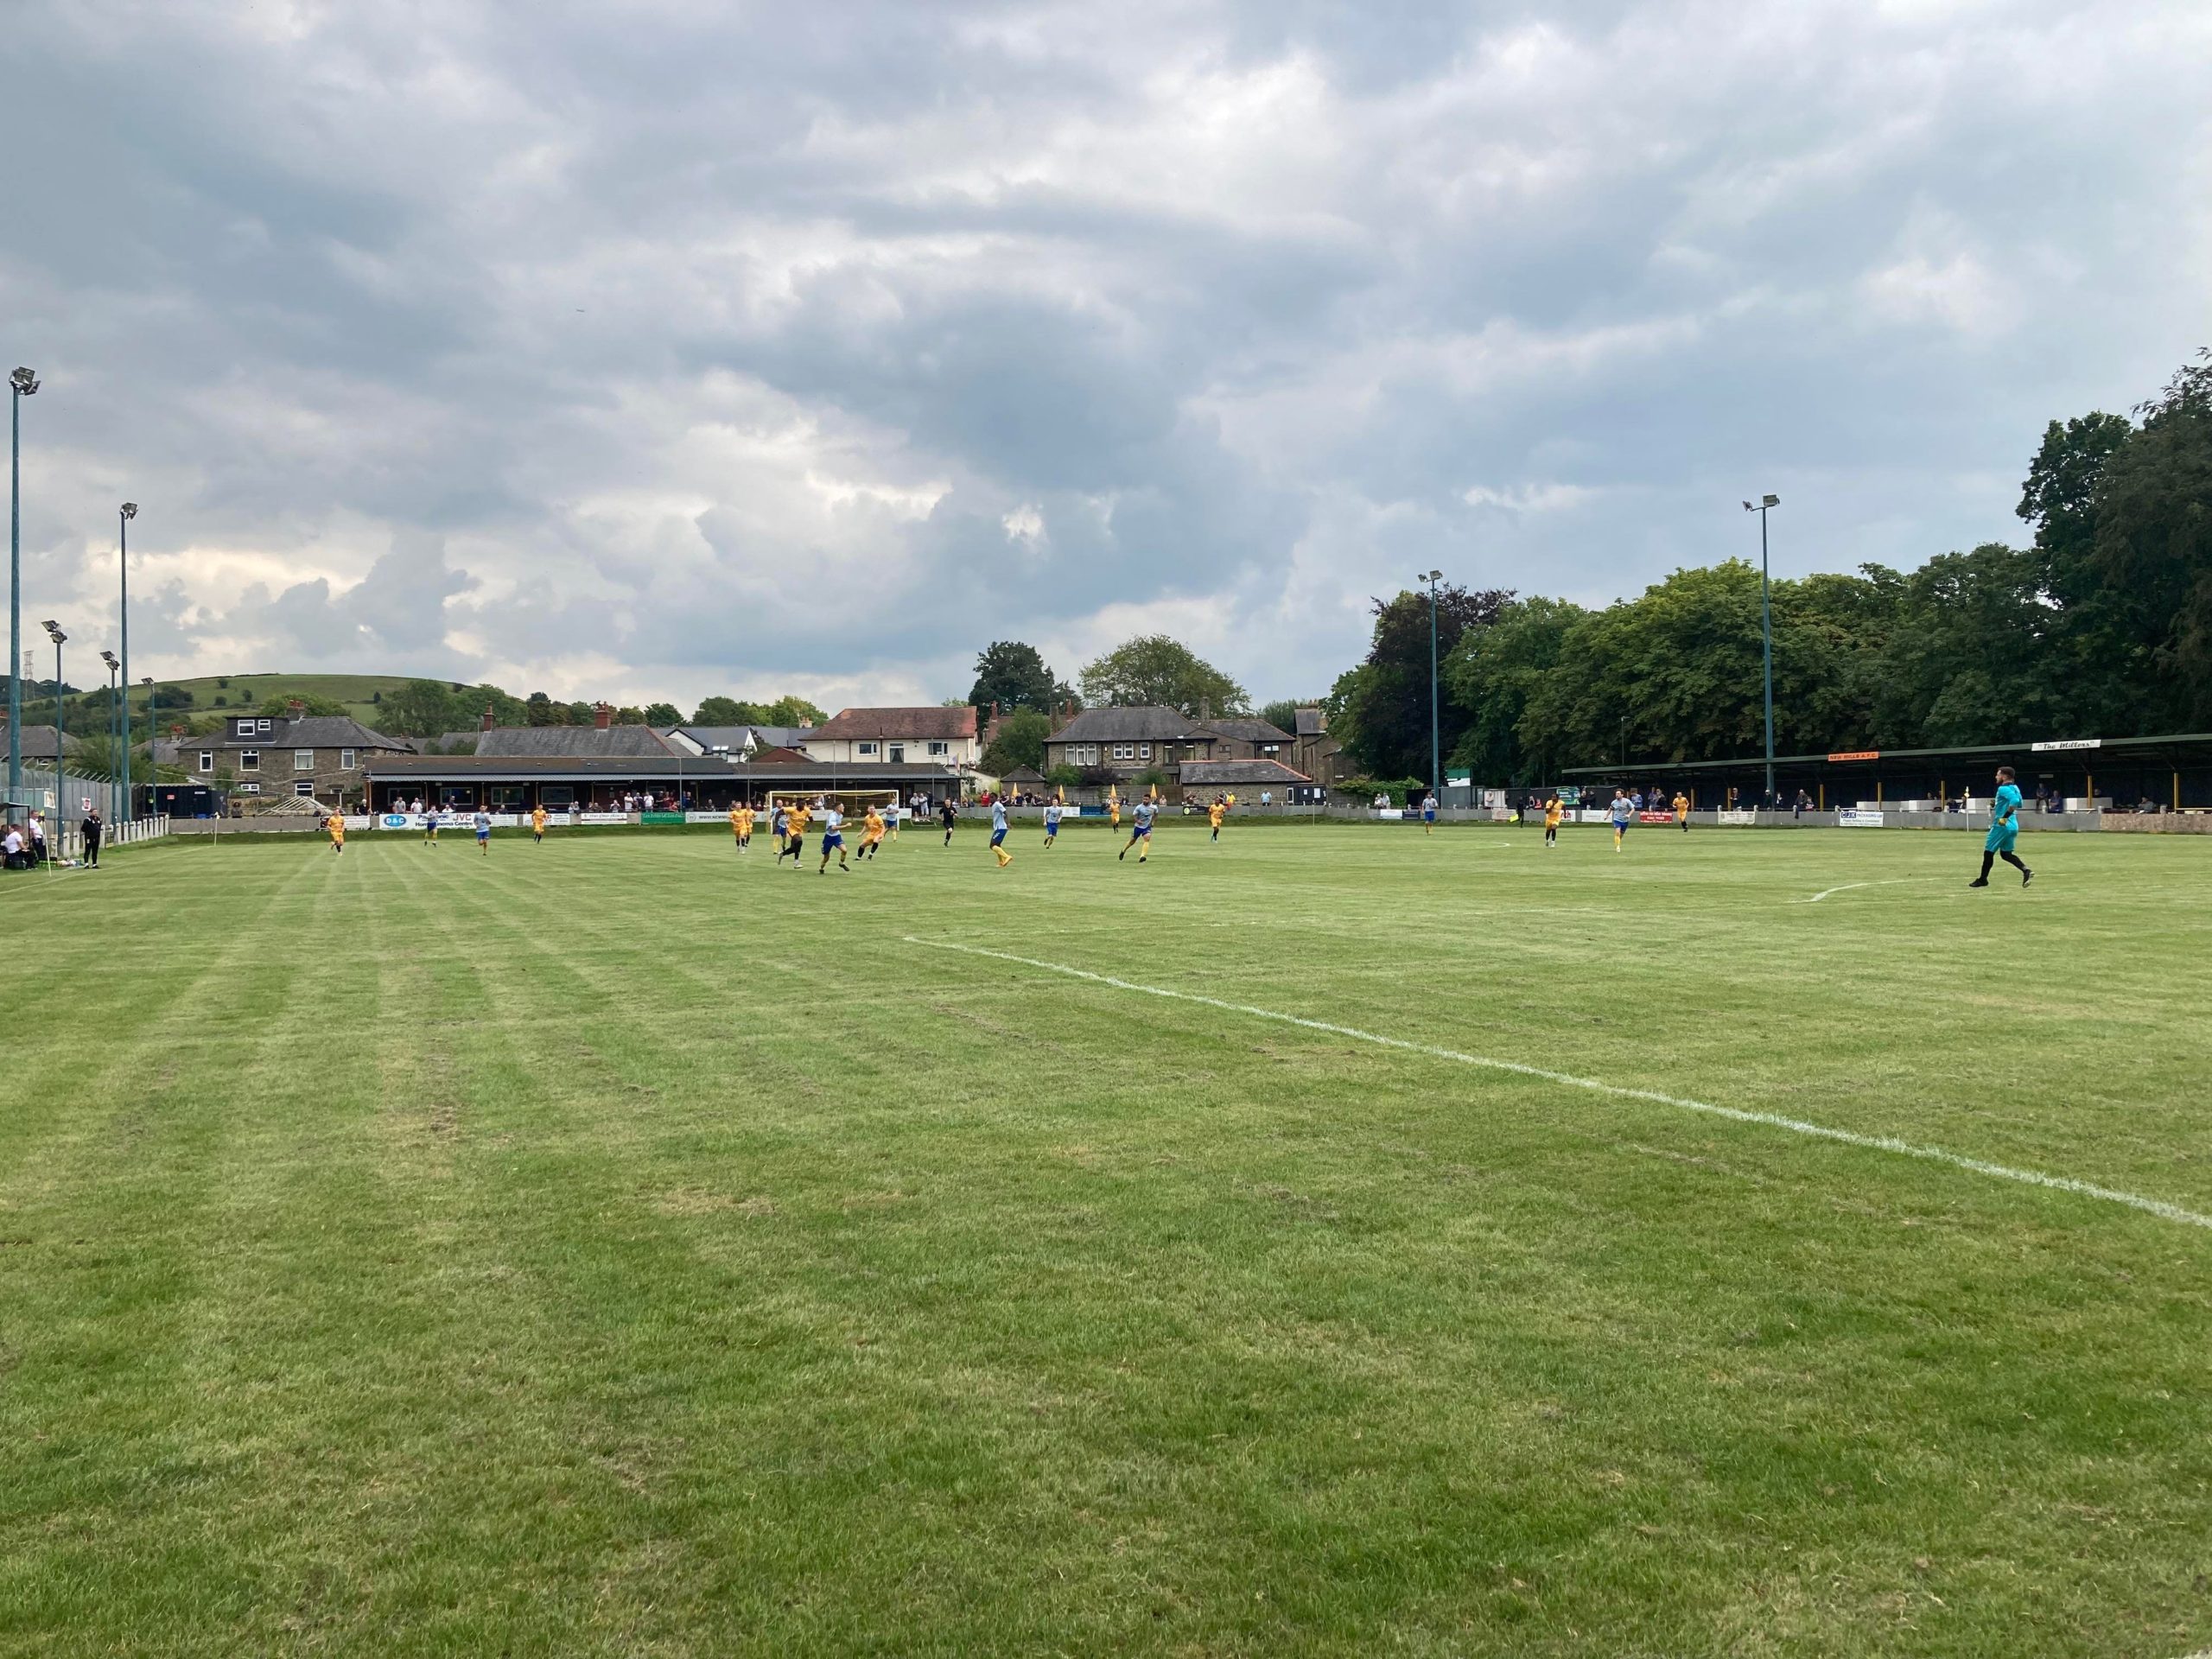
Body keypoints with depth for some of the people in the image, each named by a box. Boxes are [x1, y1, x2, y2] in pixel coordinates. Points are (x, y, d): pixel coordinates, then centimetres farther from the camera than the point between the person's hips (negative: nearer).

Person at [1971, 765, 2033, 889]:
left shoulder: (2003, 789, -15)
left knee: (1988, 852, 4)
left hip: (2001, 826, -9)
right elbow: (2019, 804, 25)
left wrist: (2005, 817, -28)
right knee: (2006, 854, 13)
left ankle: (1983, 879, 13)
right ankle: (2026, 870, -7)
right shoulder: (2015, 788, 13)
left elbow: (2015, 800, -31)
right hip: (2013, 826, 9)